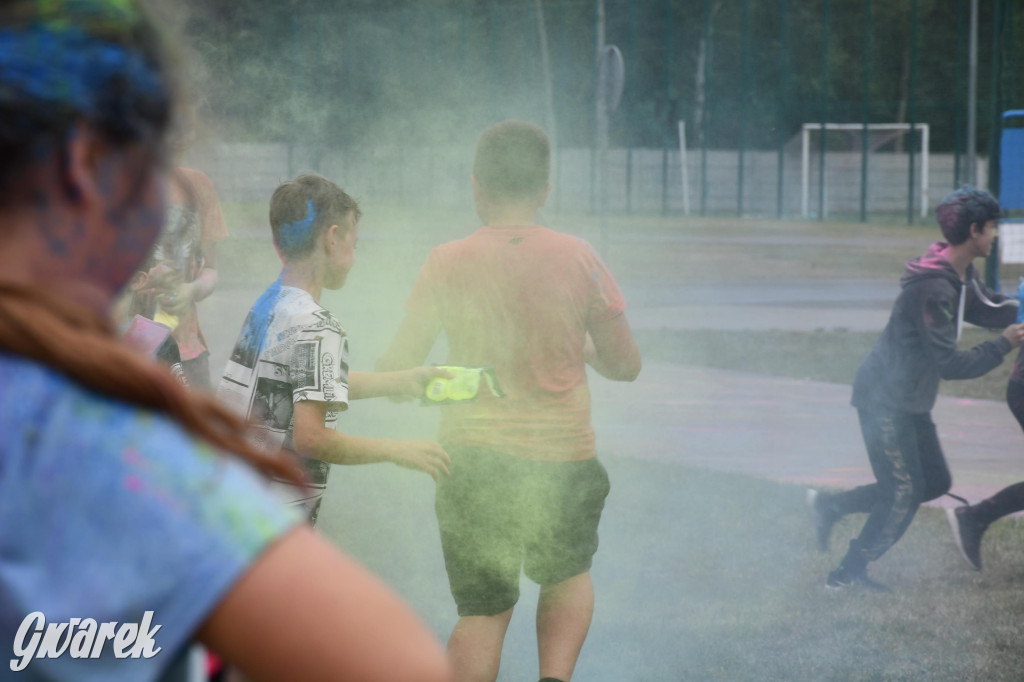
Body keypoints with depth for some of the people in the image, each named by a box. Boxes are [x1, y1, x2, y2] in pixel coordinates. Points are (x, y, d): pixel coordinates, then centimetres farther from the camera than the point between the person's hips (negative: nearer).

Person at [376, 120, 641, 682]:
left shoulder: (447, 263, -6)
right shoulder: (578, 260, -5)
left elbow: (399, 367, -2)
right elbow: (625, 365, 3)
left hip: (474, 461, 0)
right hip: (563, 459, 1)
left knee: (482, 612, 10)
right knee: (569, 575, 25)